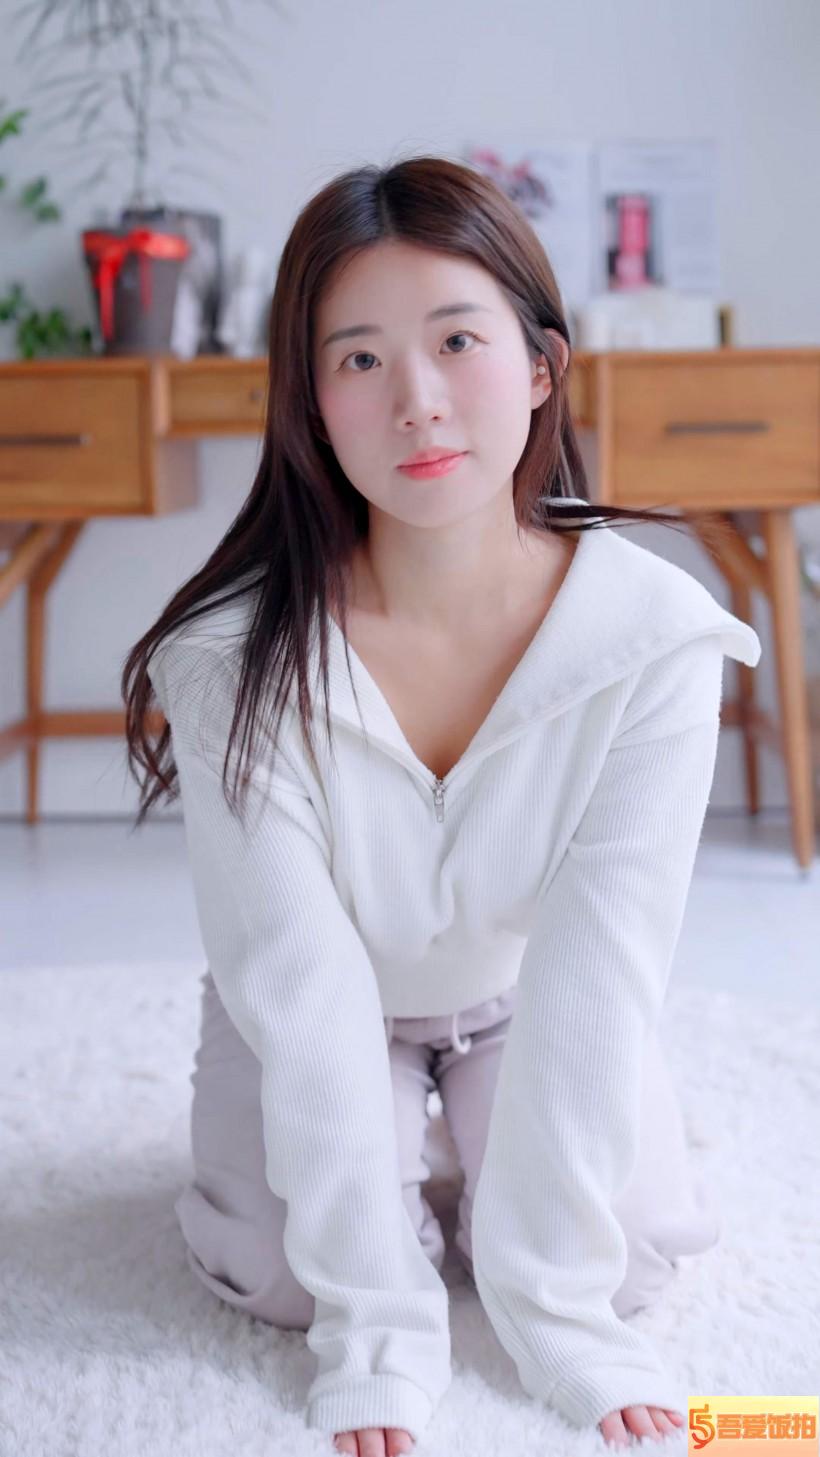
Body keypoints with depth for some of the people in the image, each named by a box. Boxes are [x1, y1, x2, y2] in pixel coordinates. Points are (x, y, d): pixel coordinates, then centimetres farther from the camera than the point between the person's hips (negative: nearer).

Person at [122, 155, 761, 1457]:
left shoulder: (653, 636, -29)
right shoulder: (238, 659, -31)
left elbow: (599, 973, -27)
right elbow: (304, 990, -29)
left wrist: (556, 1310, -27)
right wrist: (382, 1330, -29)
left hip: (522, 997, 1)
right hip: (320, 1011, 0)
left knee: (630, 1256, -13)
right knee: (284, 1275, -16)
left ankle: (496, 1143, 20)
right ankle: (393, 1143, 18)